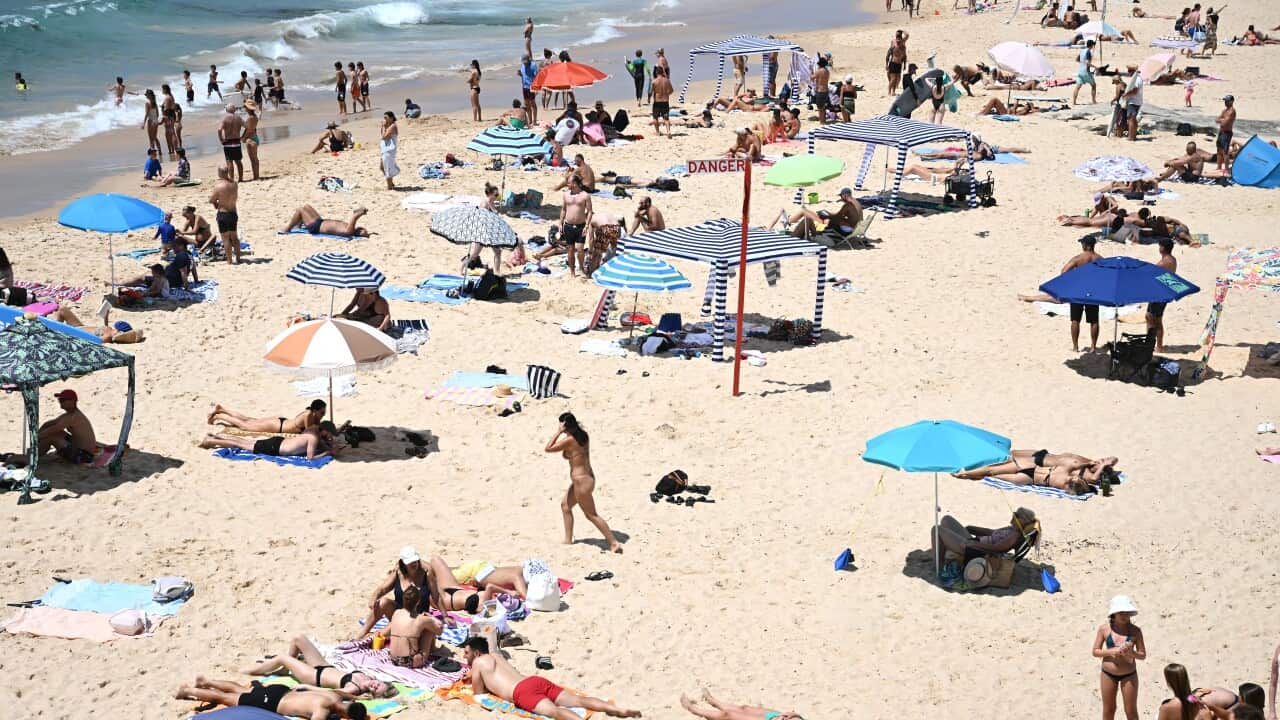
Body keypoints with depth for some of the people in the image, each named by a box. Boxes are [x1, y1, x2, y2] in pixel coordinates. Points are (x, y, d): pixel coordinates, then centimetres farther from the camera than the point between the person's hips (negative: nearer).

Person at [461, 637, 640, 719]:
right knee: (579, 700, -7)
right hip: (536, 681, 8)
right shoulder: (494, 656, 36)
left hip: (523, 692, -8)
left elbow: (479, 692, 16)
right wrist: (473, 675, 54)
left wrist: (473, 680, 34)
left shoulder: (478, 662, 14)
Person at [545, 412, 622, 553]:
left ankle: (614, 543, 1)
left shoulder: (569, 440, -20)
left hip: (581, 481, -10)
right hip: (587, 477, 10)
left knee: (591, 515, -1)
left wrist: (559, 431, -12)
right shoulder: (583, 435, 4)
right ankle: (568, 540, 27)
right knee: (565, 505, 22)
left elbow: (548, 448, -14)